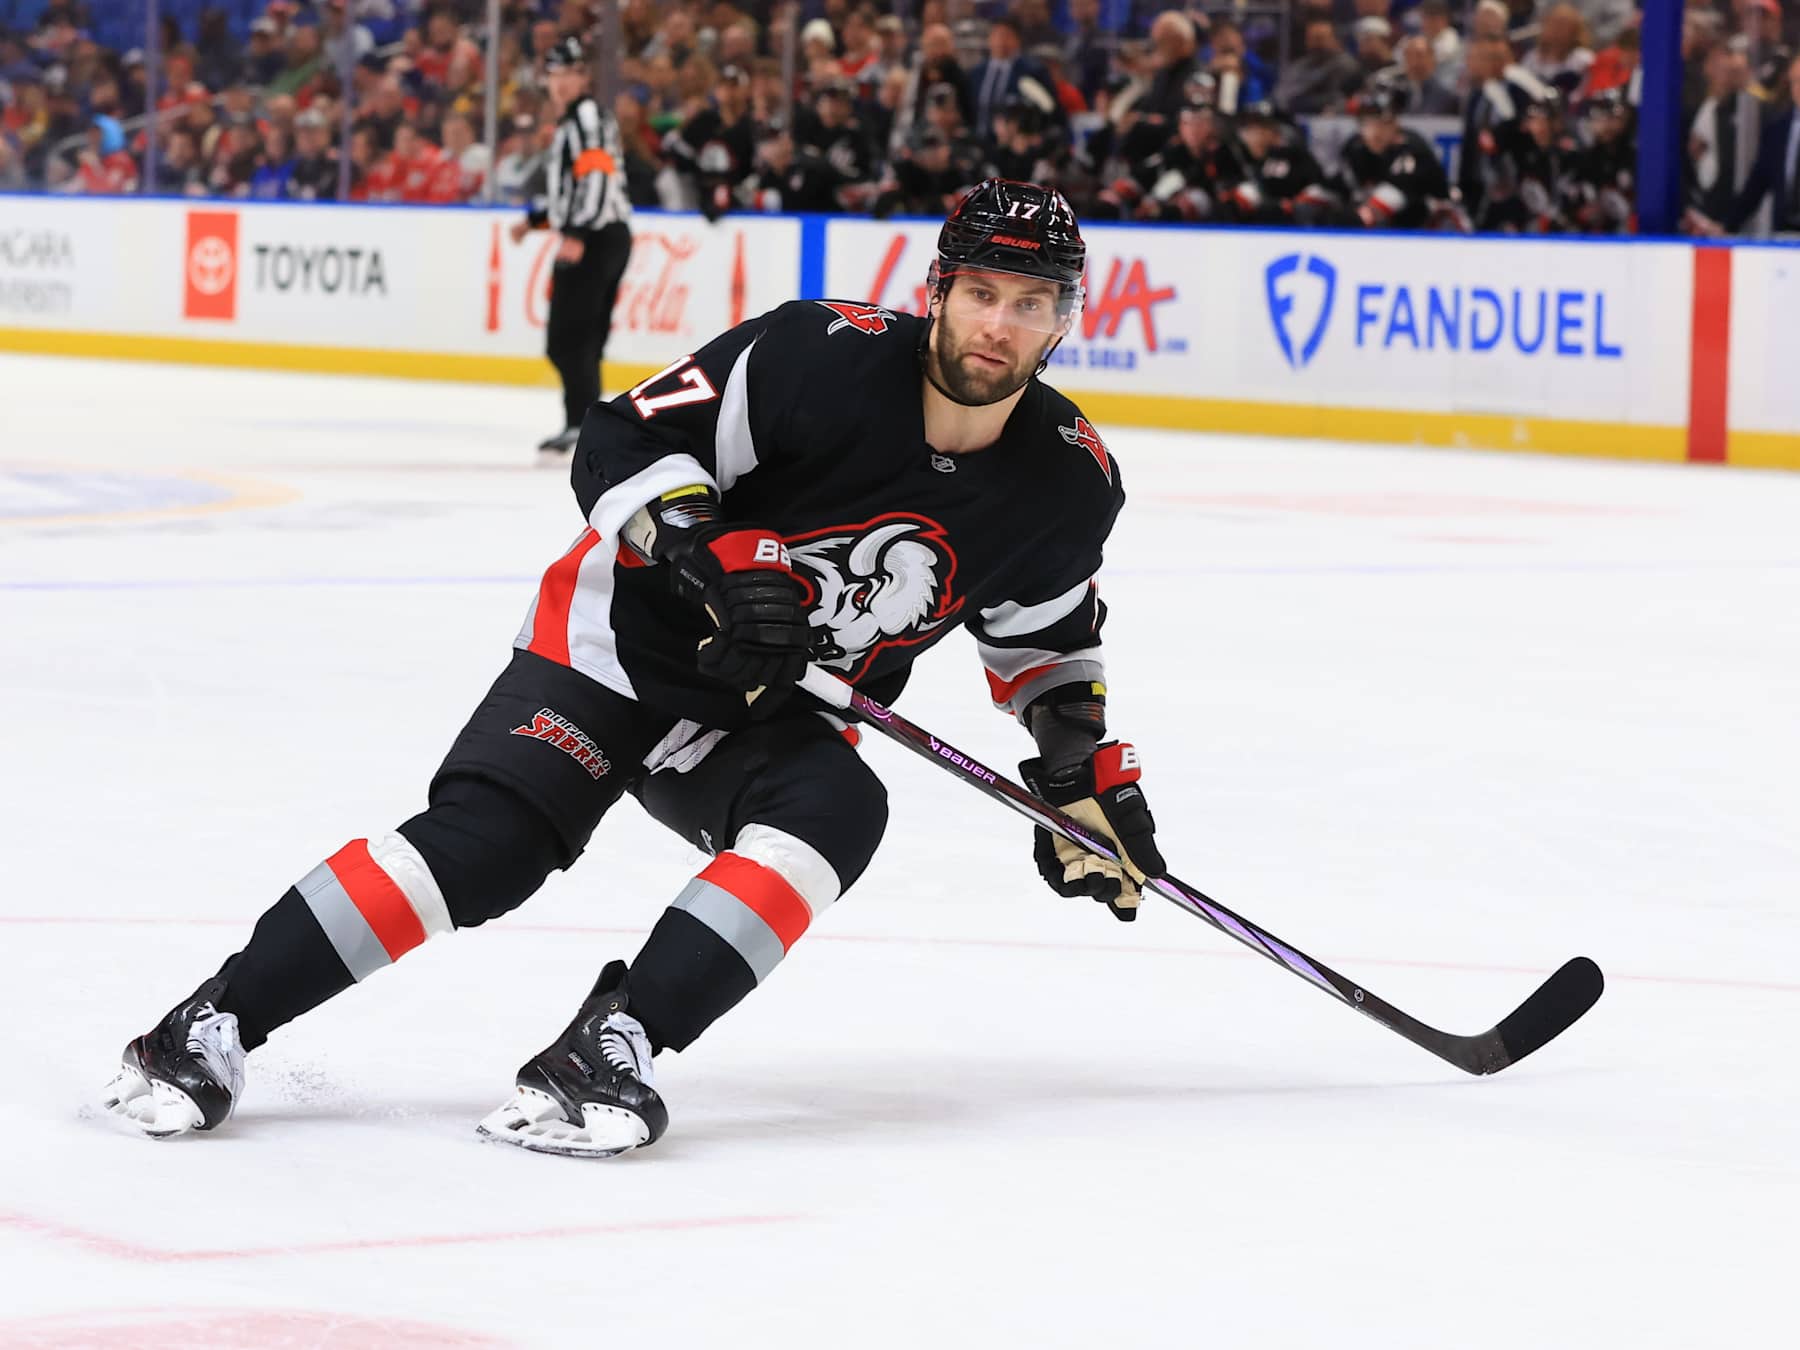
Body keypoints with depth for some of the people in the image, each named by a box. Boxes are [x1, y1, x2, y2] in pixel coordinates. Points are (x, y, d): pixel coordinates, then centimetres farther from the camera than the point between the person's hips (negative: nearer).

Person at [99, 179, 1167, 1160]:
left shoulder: (1069, 483, -5)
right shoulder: (826, 357, -21)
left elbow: (1046, 631, 16)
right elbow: (625, 445, -18)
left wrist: (1084, 756, 4)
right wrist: (716, 559, -32)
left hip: (769, 714, 4)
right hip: (626, 638, -4)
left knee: (837, 809, -29)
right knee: (485, 839, -22)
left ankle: (608, 1049, -33)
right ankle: (214, 1028, -16)